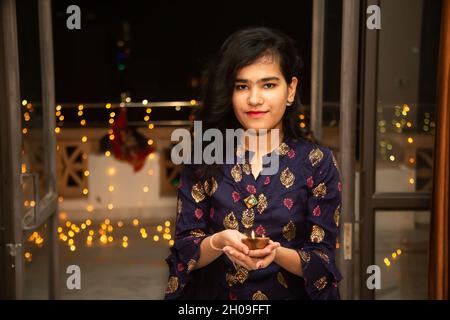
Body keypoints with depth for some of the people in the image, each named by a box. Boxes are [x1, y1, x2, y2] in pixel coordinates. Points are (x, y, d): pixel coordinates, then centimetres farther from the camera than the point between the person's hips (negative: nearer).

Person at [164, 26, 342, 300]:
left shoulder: (318, 162, -7)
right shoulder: (203, 159, -5)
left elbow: (323, 262, -8)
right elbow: (184, 253, -6)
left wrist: (277, 253, -25)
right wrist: (219, 242, -24)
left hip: (290, 294, -1)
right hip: (214, 292, 1)